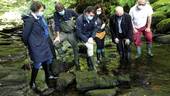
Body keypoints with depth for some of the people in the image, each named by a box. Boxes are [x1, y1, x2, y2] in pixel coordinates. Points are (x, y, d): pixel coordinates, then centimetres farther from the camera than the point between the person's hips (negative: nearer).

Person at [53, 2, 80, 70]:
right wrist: (58, 36, -18)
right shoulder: (56, 15, -11)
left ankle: (77, 63, 19)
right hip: (63, 33, 0)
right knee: (55, 43, -22)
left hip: (72, 33, 0)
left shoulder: (70, 12, -12)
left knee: (75, 47, 3)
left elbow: (79, 17, 2)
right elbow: (57, 25, -13)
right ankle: (62, 56, 0)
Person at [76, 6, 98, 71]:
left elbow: (95, 28, -3)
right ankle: (92, 66, -9)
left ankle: (89, 65, 16)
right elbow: (78, 33, -21)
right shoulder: (80, 19, -25)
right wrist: (87, 40, -24)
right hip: (83, 36, -4)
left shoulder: (93, 18, -13)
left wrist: (92, 37, -16)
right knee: (90, 47, -21)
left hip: (90, 36, 4)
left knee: (90, 48, -5)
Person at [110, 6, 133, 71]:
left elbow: (130, 28, -11)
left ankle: (127, 64, 17)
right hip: (118, 36, 1)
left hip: (126, 36, -1)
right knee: (120, 51, 4)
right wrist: (114, 37, -6)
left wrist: (128, 38, -15)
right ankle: (122, 63, 18)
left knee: (127, 50, 3)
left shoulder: (127, 17, -14)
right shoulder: (112, 18, -10)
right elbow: (111, 29, -1)